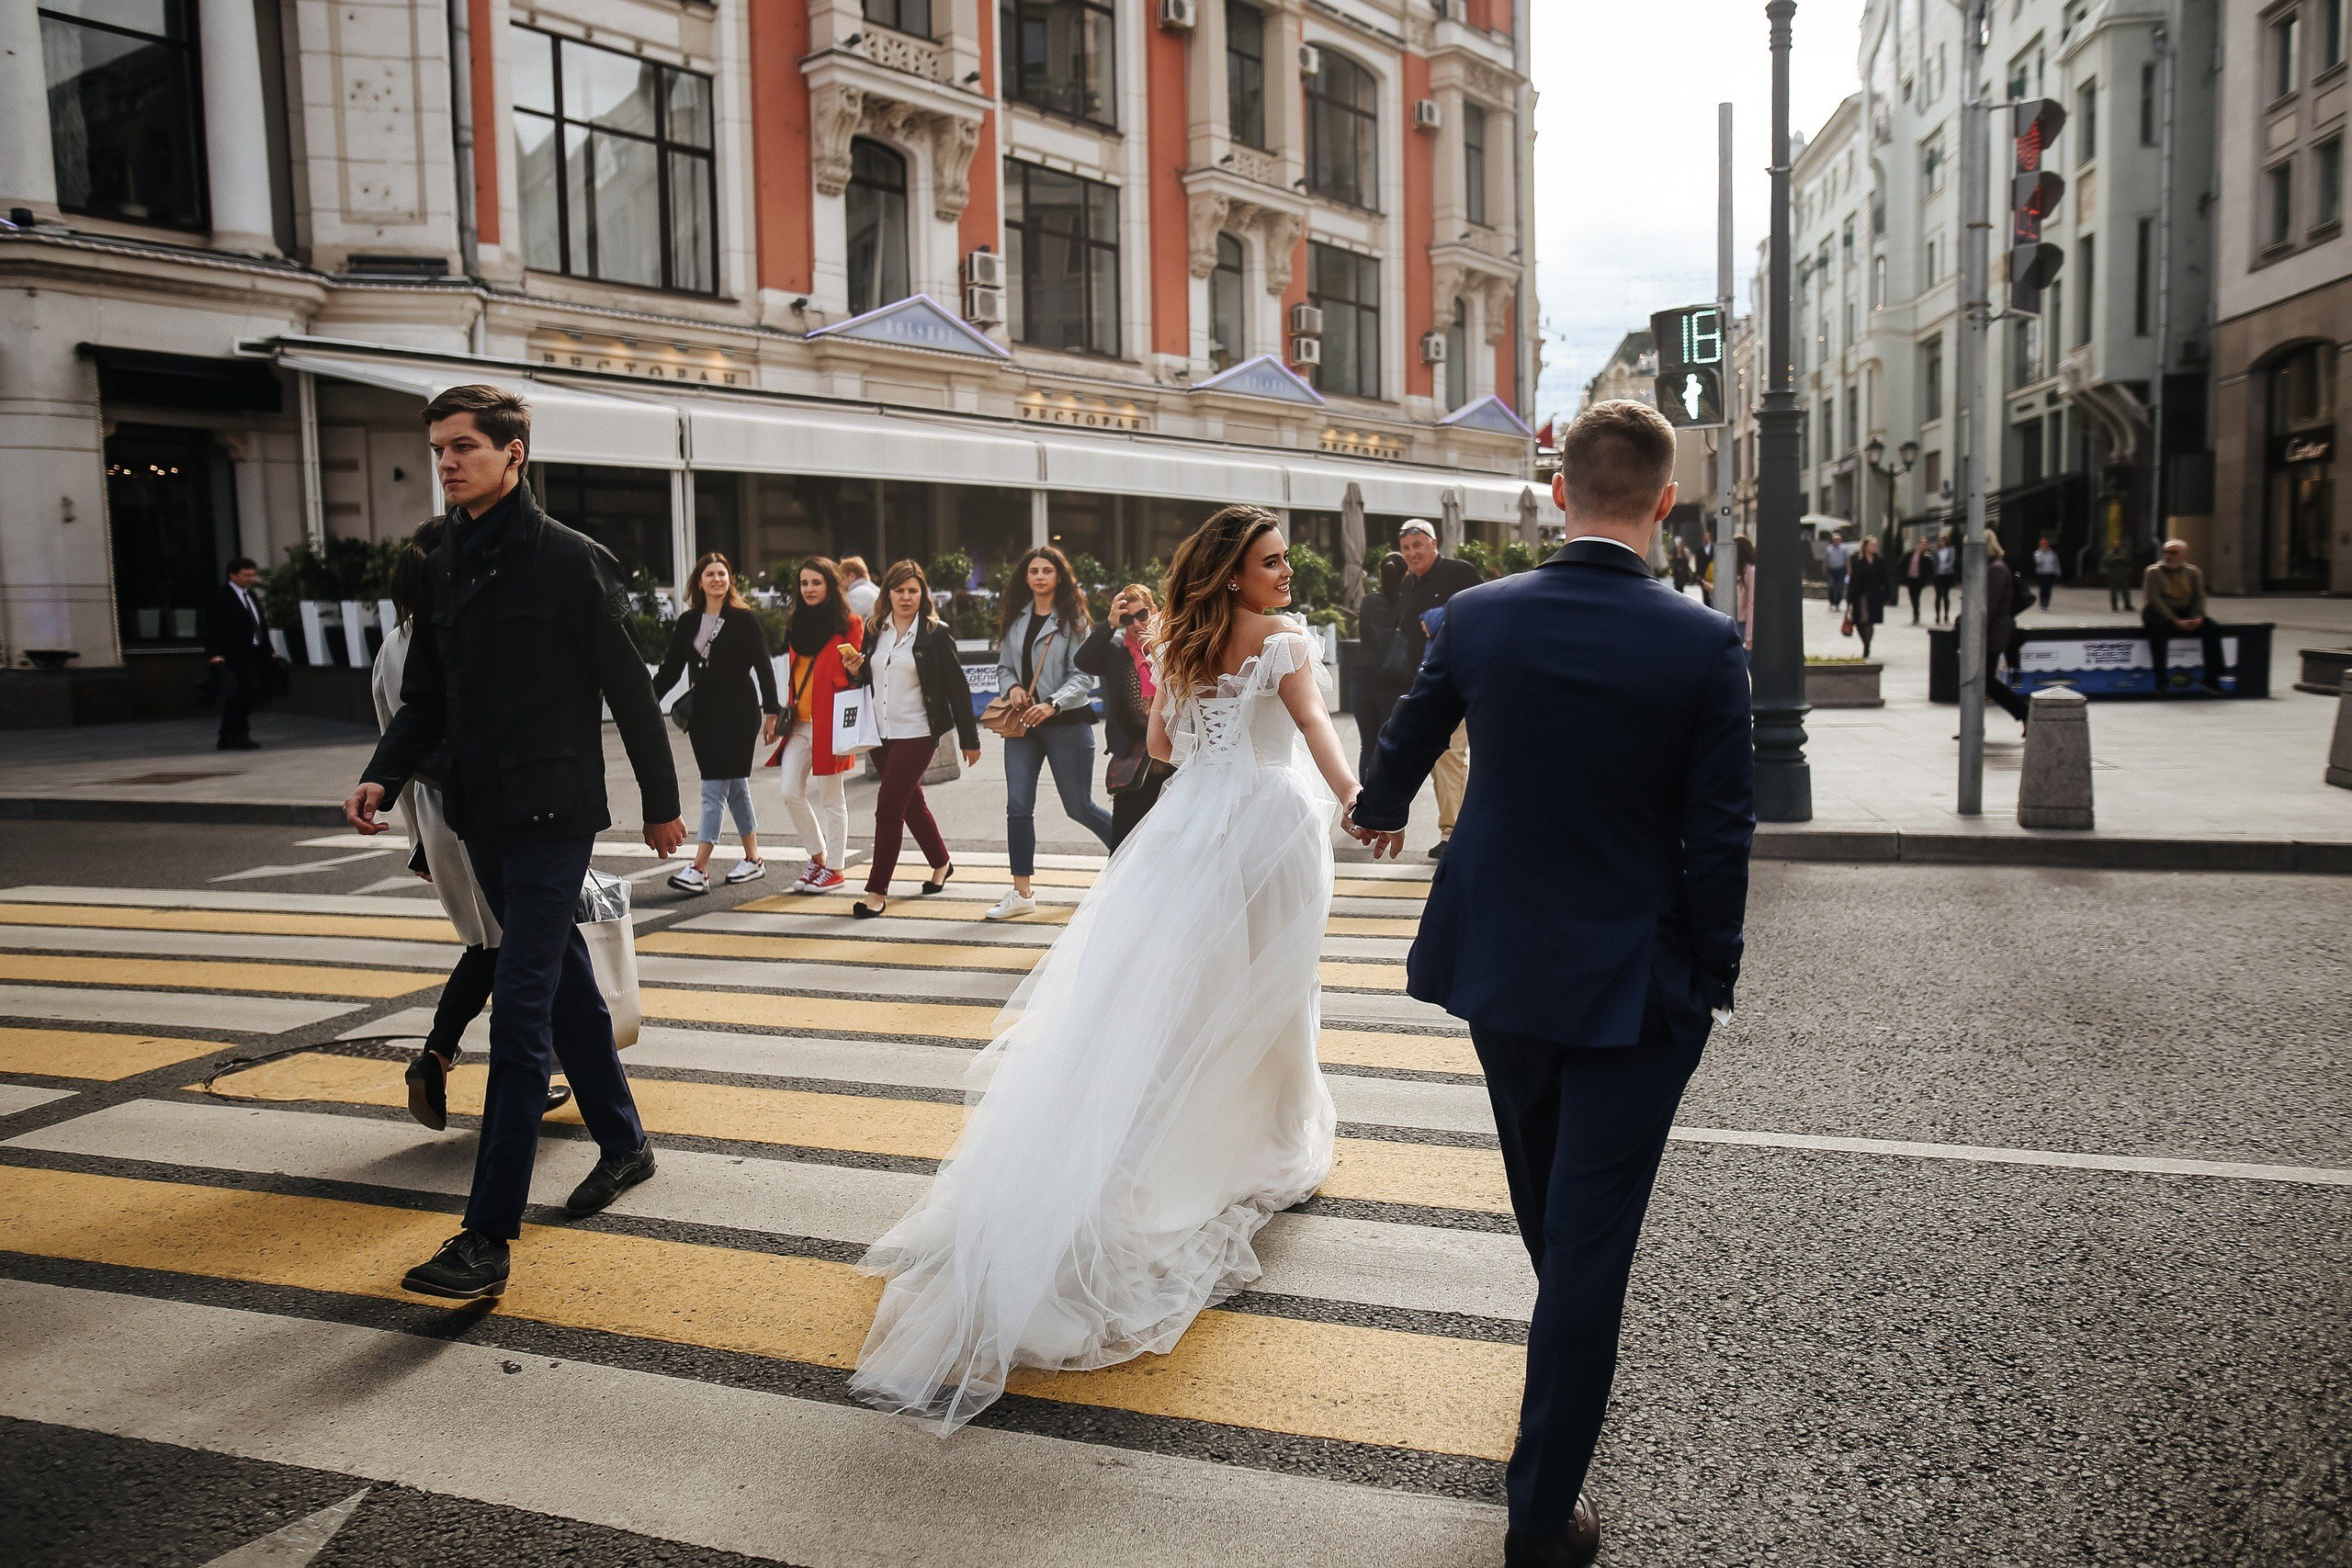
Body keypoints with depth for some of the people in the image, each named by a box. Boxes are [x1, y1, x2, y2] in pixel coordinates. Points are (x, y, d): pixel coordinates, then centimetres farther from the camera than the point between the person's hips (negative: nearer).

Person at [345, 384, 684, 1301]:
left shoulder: (571, 560, -8)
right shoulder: (442, 569, 12)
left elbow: (629, 690, -5)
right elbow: (426, 698, 15)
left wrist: (661, 801, -1)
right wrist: (383, 777, -2)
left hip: (552, 816, -7)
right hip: (481, 815, 7)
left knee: (520, 1017, -10)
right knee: (563, 983, 18)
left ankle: (488, 1240, -8)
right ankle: (624, 1142, 35)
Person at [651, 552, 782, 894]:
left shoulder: (745, 619, -4)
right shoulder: (688, 622, 10)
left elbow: (763, 667, -4)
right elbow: (670, 670, 12)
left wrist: (771, 712, -7)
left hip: (737, 712, -5)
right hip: (703, 711, 6)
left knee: (714, 789, -10)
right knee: (734, 785, 13)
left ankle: (699, 869, -12)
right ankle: (753, 859, 23)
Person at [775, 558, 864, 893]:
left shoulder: (848, 625, -4)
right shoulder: (796, 625, 14)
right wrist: (781, 711, 14)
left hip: (828, 723, -6)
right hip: (798, 723, 6)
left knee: (831, 796, 1)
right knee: (791, 793, 2)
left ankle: (835, 868, 12)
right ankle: (818, 857, 19)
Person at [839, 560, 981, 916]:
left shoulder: (935, 634, -7)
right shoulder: (875, 633, 9)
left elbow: (958, 688, -6)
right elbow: (868, 680, 19)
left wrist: (969, 739, -6)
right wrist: (855, 671, -5)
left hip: (917, 734, -6)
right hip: (882, 733, 6)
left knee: (888, 806, -12)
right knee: (910, 802, 19)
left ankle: (877, 891, -7)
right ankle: (941, 863, 40)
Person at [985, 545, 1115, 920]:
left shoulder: (1073, 620, -5)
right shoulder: (1014, 619, 8)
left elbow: (1083, 676, -10)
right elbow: (1003, 666, 14)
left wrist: (1052, 704, -23)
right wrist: (1012, 687, -7)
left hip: (1065, 722, -4)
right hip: (1023, 722, 4)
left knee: (1079, 807, 5)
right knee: (1018, 806, -3)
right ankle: (1021, 893, 2)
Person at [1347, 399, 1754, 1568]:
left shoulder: (1480, 617, -7)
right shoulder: (1705, 647, -15)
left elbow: (1406, 744, 10)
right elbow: (1719, 836, -13)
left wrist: (1376, 813, 32)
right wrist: (1710, 983, 1)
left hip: (1500, 962, 4)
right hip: (1634, 983, -3)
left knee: (1542, 1192, 28)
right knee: (1592, 1236, 5)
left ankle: (1569, 1332, 57)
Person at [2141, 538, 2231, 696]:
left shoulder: (2193, 573, 10)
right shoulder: (2154, 572, -5)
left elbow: (2199, 597, 6)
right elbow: (2153, 599, -15)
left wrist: (2197, 617, -15)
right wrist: (2175, 621, -23)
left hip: (2185, 612, 5)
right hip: (2158, 613, -5)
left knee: (2211, 628, -17)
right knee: (2159, 628, -37)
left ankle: (2210, 678, -13)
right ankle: (2162, 680, -33)